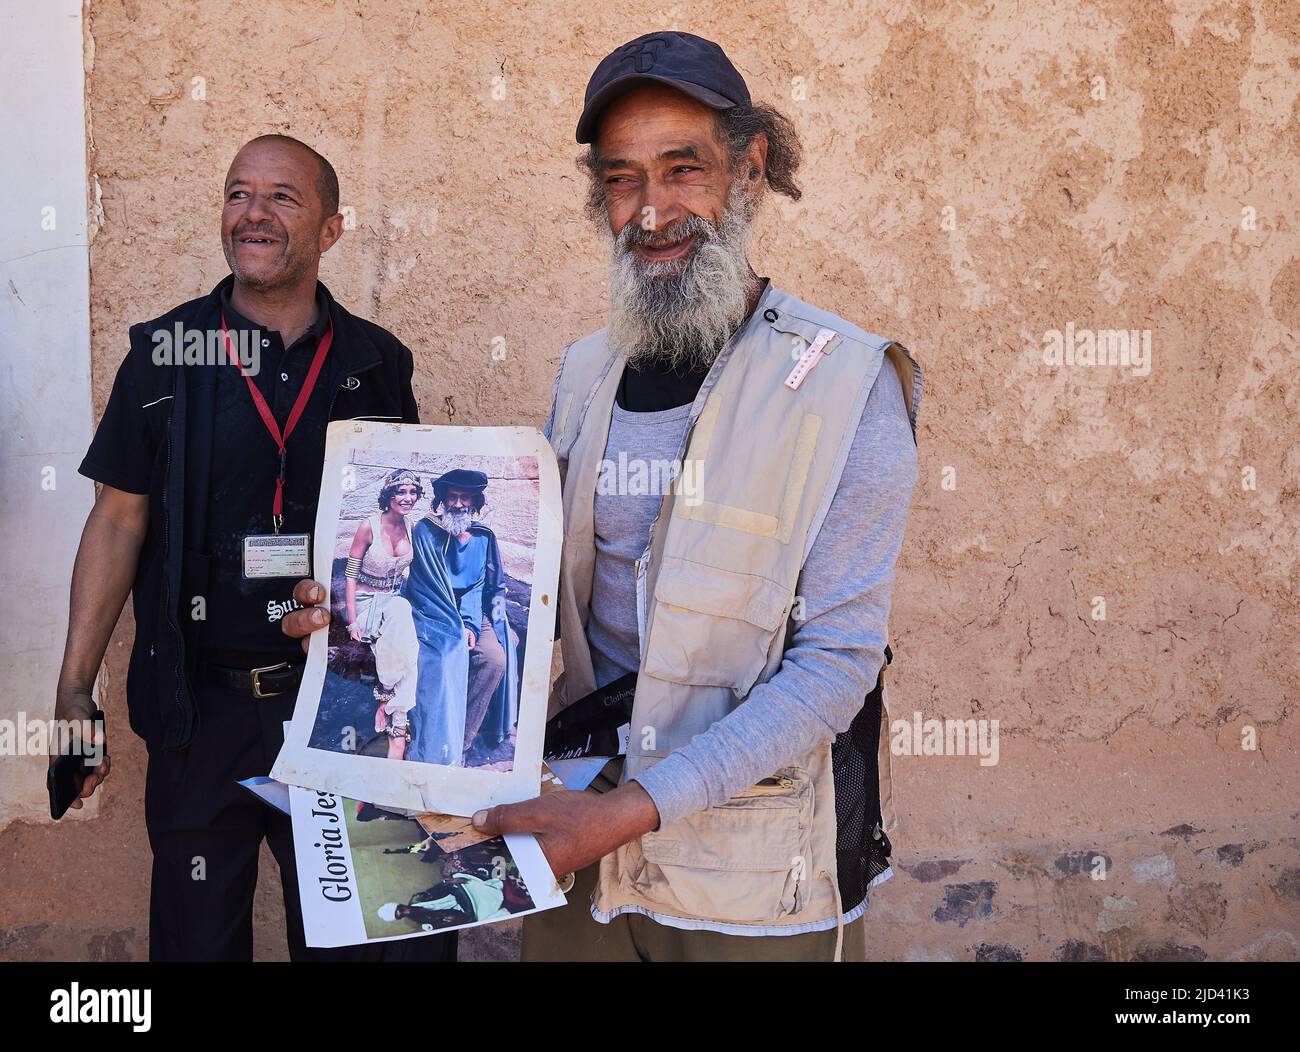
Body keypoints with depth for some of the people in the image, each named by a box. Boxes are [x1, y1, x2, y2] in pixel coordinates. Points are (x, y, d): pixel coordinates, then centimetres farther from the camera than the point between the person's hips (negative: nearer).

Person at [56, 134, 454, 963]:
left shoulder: (377, 363, 0)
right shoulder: (166, 352, -2)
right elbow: (119, 521, -1)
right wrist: (74, 689, -5)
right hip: (202, 705, 0)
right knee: (196, 932, 13)